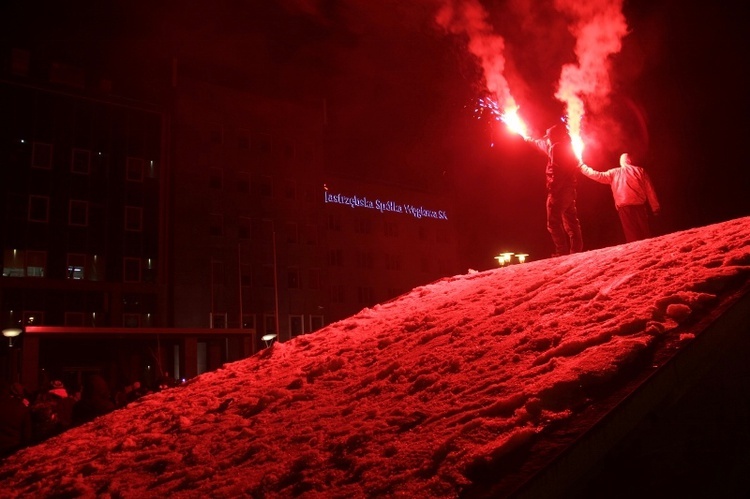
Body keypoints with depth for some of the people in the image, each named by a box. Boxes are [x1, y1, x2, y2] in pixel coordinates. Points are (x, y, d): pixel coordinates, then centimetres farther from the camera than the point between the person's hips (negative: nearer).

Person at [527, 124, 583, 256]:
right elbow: (543, 144, 37)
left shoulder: (556, 148, -10)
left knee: (553, 224, -8)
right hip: (569, 190, 9)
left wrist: (552, 189, -21)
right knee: (571, 223, 11)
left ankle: (562, 252, -13)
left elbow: (555, 172, -22)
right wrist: (532, 140, 50)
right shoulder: (569, 148, 19)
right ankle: (576, 251, 11)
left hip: (559, 191, -9)